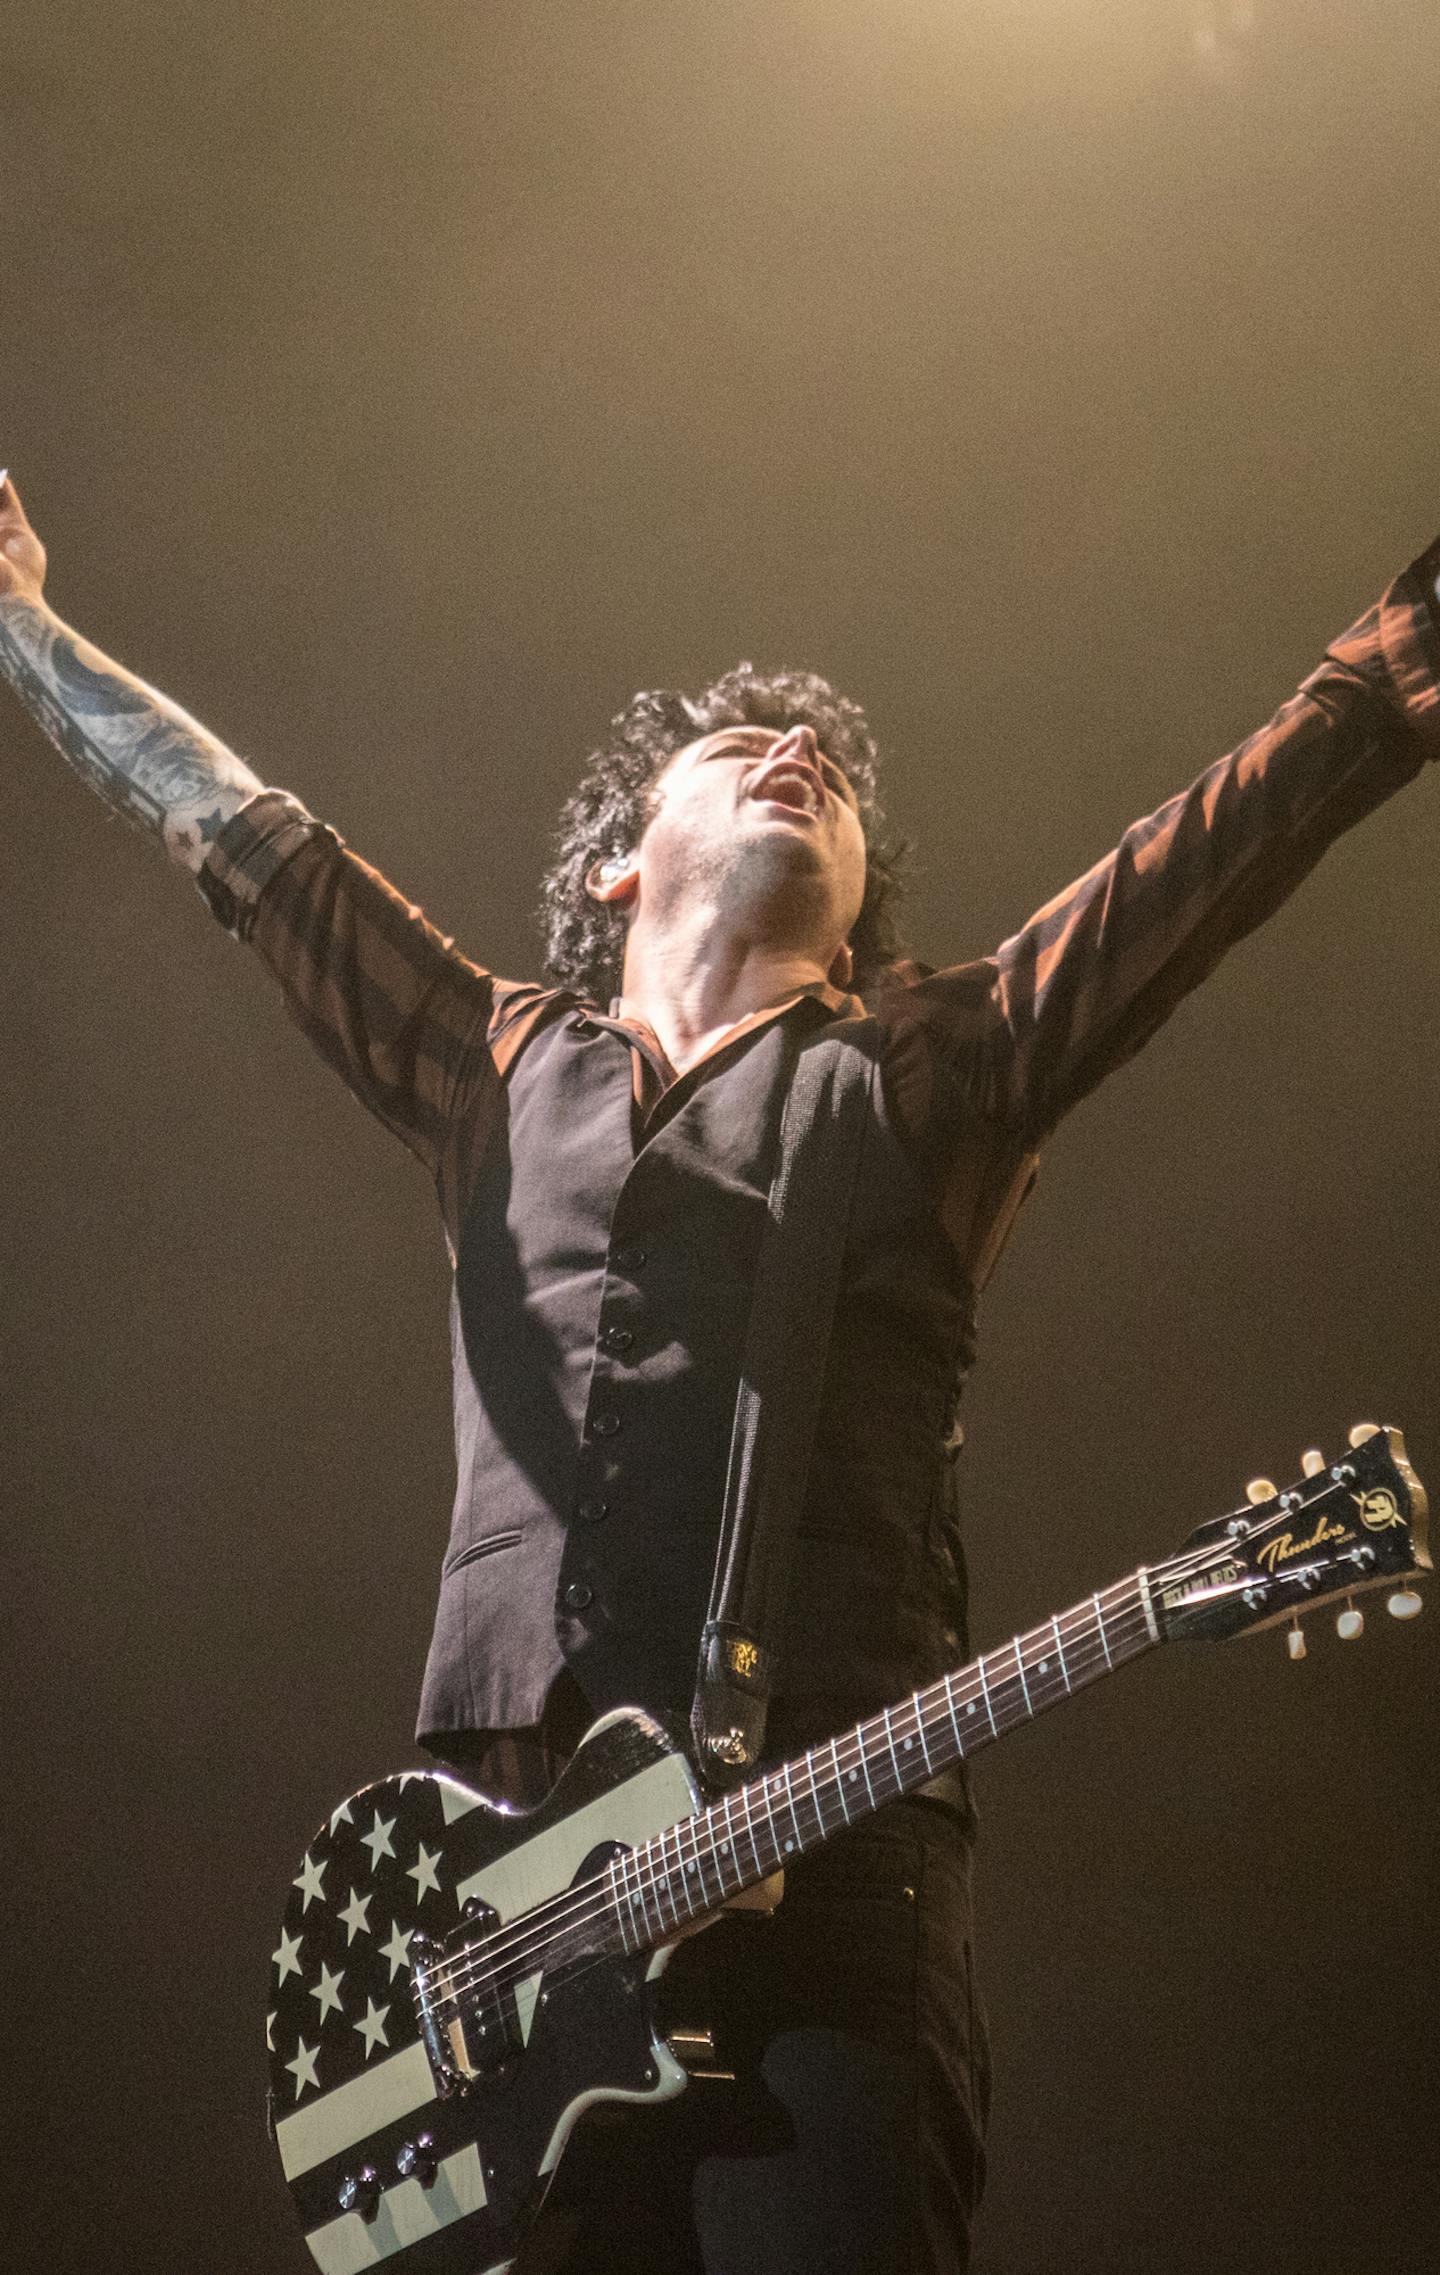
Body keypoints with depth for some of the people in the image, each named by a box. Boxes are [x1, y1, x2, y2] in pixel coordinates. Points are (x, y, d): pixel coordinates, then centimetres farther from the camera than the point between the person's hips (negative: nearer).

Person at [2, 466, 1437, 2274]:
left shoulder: (933, 1067, 19)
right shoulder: (501, 1067, 25)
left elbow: (1253, 820, 13)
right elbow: (235, 829, 32)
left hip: (827, 1830, -2)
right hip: (495, 1834, 2)